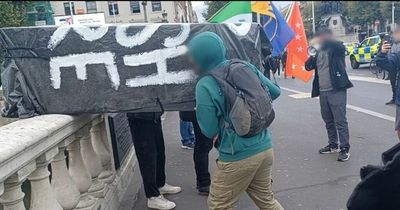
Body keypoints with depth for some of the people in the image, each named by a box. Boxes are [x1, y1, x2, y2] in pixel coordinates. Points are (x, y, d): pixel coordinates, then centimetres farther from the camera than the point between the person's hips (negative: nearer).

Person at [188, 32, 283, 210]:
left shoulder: (205, 85, -17)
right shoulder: (247, 67, 0)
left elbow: (209, 130, -13)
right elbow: (275, 92, 11)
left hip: (238, 156, -6)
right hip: (265, 148, 6)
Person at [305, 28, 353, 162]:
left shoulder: (336, 49, -3)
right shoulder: (319, 52, 14)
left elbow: (341, 47, -24)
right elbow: (308, 67, 13)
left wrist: (324, 41, -22)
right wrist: (310, 56, -5)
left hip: (336, 91, -7)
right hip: (322, 92, 7)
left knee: (340, 121, -6)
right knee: (328, 120, 14)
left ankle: (345, 149, 0)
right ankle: (333, 145, 26)